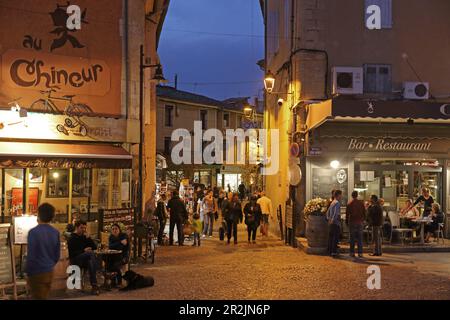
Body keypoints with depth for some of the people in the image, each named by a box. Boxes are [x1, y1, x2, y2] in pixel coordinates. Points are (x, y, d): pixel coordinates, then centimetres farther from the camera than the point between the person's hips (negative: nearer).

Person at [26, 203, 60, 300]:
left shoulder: (33, 232, -16)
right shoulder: (56, 232, 1)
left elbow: (31, 256, -16)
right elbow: (57, 255, 7)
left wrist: (28, 273, -5)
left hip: (37, 273, -6)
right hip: (49, 272, 6)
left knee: (39, 298, 3)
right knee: (45, 297, 18)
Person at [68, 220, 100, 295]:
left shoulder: (84, 237, 19)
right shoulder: (72, 238, 0)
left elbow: (95, 247, 15)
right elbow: (71, 253, -11)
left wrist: (88, 238, 3)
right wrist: (84, 251, -19)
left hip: (85, 260, 5)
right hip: (75, 260, -5)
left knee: (90, 262, -33)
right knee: (91, 253, -32)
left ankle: (94, 285, -40)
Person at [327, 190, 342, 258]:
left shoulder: (332, 203, 14)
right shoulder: (337, 203, -14)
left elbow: (328, 212, 21)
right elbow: (336, 213, -25)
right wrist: (333, 220, -19)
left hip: (330, 223, 9)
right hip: (336, 223, -9)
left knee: (331, 237, 13)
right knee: (335, 238, -6)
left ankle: (330, 251, 19)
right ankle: (334, 252, -6)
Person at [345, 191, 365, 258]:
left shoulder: (349, 203, -3)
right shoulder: (361, 203, 0)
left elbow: (347, 214, -2)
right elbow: (364, 212, 4)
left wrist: (346, 222, 8)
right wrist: (363, 219, 16)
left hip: (352, 222, -1)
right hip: (359, 222, 1)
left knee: (352, 238, 5)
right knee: (360, 238, 4)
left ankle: (352, 252, 4)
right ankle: (360, 253, 1)